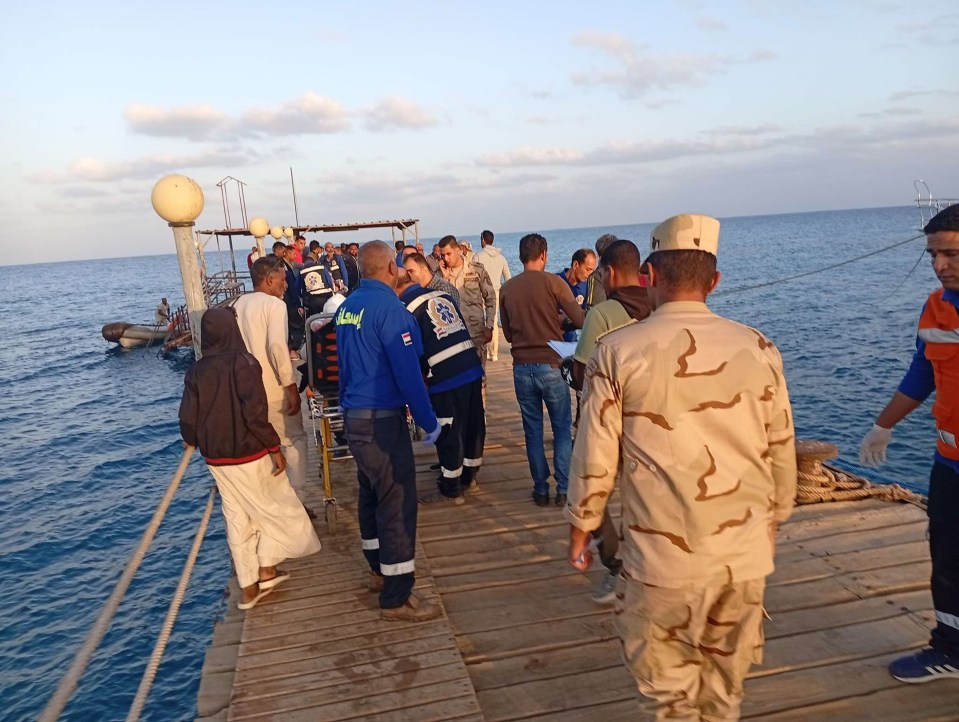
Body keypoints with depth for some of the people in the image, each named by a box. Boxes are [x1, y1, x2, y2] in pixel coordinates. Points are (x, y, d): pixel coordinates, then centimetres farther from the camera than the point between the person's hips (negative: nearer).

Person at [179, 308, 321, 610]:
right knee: (276, 507, 16)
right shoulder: (243, 363, -14)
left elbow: (188, 420, 0)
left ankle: (248, 587, 21)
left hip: (216, 460, 5)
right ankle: (267, 570, 19)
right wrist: (275, 448, -15)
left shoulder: (196, 372, 0)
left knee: (237, 520, 14)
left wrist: (199, 444, 19)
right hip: (250, 455, -5)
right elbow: (255, 413, -21)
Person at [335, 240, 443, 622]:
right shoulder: (389, 307, -18)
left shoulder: (348, 305, 8)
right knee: (397, 502, -2)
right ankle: (396, 598, 5)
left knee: (372, 494, 20)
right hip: (382, 420, -9)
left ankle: (379, 569, 37)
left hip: (355, 417, 9)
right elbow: (407, 372, -20)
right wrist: (429, 421, -11)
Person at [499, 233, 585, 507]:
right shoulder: (552, 282, -8)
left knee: (533, 431, 12)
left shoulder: (506, 288, 3)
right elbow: (580, 320, -8)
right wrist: (558, 320, 12)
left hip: (522, 367, 3)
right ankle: (564, 490, 11)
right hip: (551, 364, -3)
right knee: (562, 429, 9)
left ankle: (541, 490, 18)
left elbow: (508, 334, 11)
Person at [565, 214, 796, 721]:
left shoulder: (617, 351, -10)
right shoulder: (758, 349, -1)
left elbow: (595, 455, -6)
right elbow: (780, 450, 7)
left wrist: (580, 527, 9)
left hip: (662, 560, -3)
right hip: (745, 555, 4)